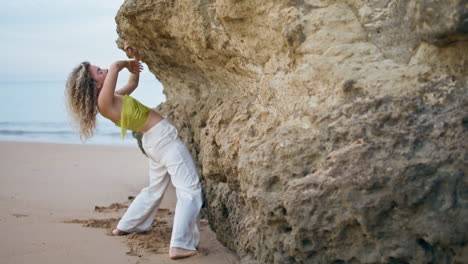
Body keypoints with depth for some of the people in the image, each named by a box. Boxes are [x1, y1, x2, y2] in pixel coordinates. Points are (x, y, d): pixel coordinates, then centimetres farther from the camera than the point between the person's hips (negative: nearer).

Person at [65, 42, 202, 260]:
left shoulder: (111, 98, 7)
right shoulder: (104, 102, -20)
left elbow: (133, 83, 22)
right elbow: (114, 67, -32)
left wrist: (134, 58, 7)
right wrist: (127, 63, -10)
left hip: (154, 141, 10)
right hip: (164, 138, -10)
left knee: (155, 189, 26)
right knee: (189, 190, -10)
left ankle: (126, 226, 35)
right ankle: (180, 245, -18)